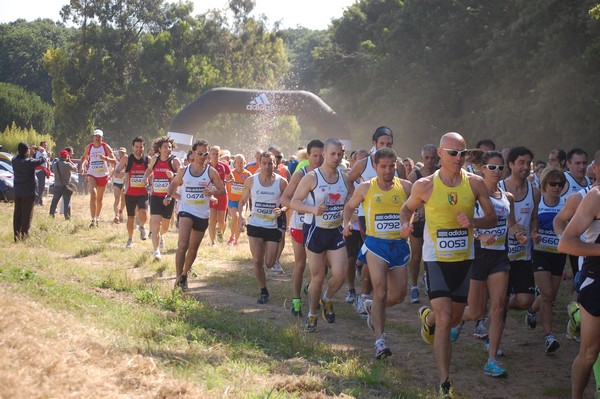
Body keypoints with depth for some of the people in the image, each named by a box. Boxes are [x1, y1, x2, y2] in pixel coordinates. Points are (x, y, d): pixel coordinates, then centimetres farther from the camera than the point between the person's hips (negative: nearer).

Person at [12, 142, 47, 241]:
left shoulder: (14, 160, -2)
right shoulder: (29, 162, -19)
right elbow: (43, 160, -11)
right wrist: (43, 155, 9)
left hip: (17, 192, 6)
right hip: (28, 192, -6)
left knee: (17, 214, 11)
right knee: (27, 215, 0)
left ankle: (16, 236, 14)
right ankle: (24, 236, 0)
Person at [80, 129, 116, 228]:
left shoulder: (106, 147, -3)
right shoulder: (89, 147, 1)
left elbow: (114, 161, -6)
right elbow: (84, 157, 19)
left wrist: (105, 158, -25)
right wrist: (82, 166, 0)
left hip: (103, 175, 1)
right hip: (92, 175, -1)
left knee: (100, 198, 13)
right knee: (93, 195, -19)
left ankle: (97, 218, 30)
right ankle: (93, 220, -21)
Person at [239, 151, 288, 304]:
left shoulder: (281, 182, -8)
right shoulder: (251, 181, -3)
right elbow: (243, 200, 10)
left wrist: (282, 210, -20)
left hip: (273, 226, -1)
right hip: (255, 225, 1)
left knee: (269, 263, 1)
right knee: (257, 261, -3)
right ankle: (263, 291, 14)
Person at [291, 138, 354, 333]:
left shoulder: (345, 178, 5)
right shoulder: (311, 177, -9)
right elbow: (294, 202, -9)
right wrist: (313, 209, -25)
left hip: (336, 231, 4)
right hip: (315, 231, -4)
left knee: (340, 273, -9)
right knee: (318, 276, 2)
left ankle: (327, 299, 22)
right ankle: (312, 315, 21)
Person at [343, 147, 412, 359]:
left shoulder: (405, 186, 1)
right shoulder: (366, 188, 2)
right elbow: (349, 206, 16)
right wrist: (346, 223, -2)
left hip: (399, 245, 3)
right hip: (376, 244, -2)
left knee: (398, 295, 7)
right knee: (381, 290, -15)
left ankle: (372, 307, 39)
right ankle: (380, 339, -10)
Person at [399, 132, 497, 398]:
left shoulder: (474, 183, -4)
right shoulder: (424, 186, -9)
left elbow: (492, 218, 2)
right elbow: (407, 208, 10)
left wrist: (473, 221, -19)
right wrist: (406, 224, -12)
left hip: (464, 258, 4)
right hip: (436, 258, -4)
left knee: (455, 317, 17)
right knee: (445, 318, -14)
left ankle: (428, 317, 54)